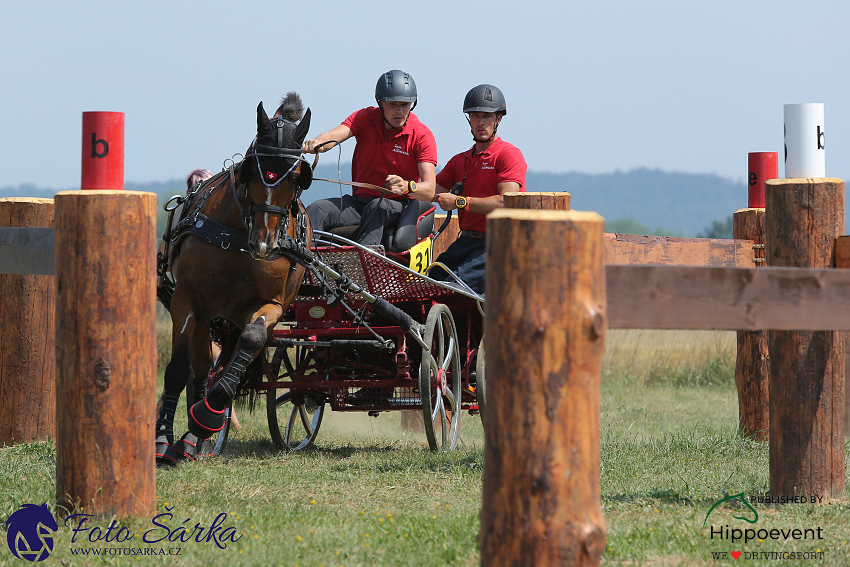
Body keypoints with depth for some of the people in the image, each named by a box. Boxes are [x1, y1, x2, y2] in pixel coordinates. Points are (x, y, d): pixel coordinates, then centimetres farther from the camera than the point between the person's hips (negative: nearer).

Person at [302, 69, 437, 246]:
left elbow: (429, 190, -17)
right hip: (360, 200, 3)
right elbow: (334, 135, -17)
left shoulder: (422, 135, -7)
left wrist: (406, 186, -41)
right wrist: (316, 143, -42)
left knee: (377, 207, -38)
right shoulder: (366, 118, 2)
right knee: (316, 211, -22)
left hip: (399, 206, -3)